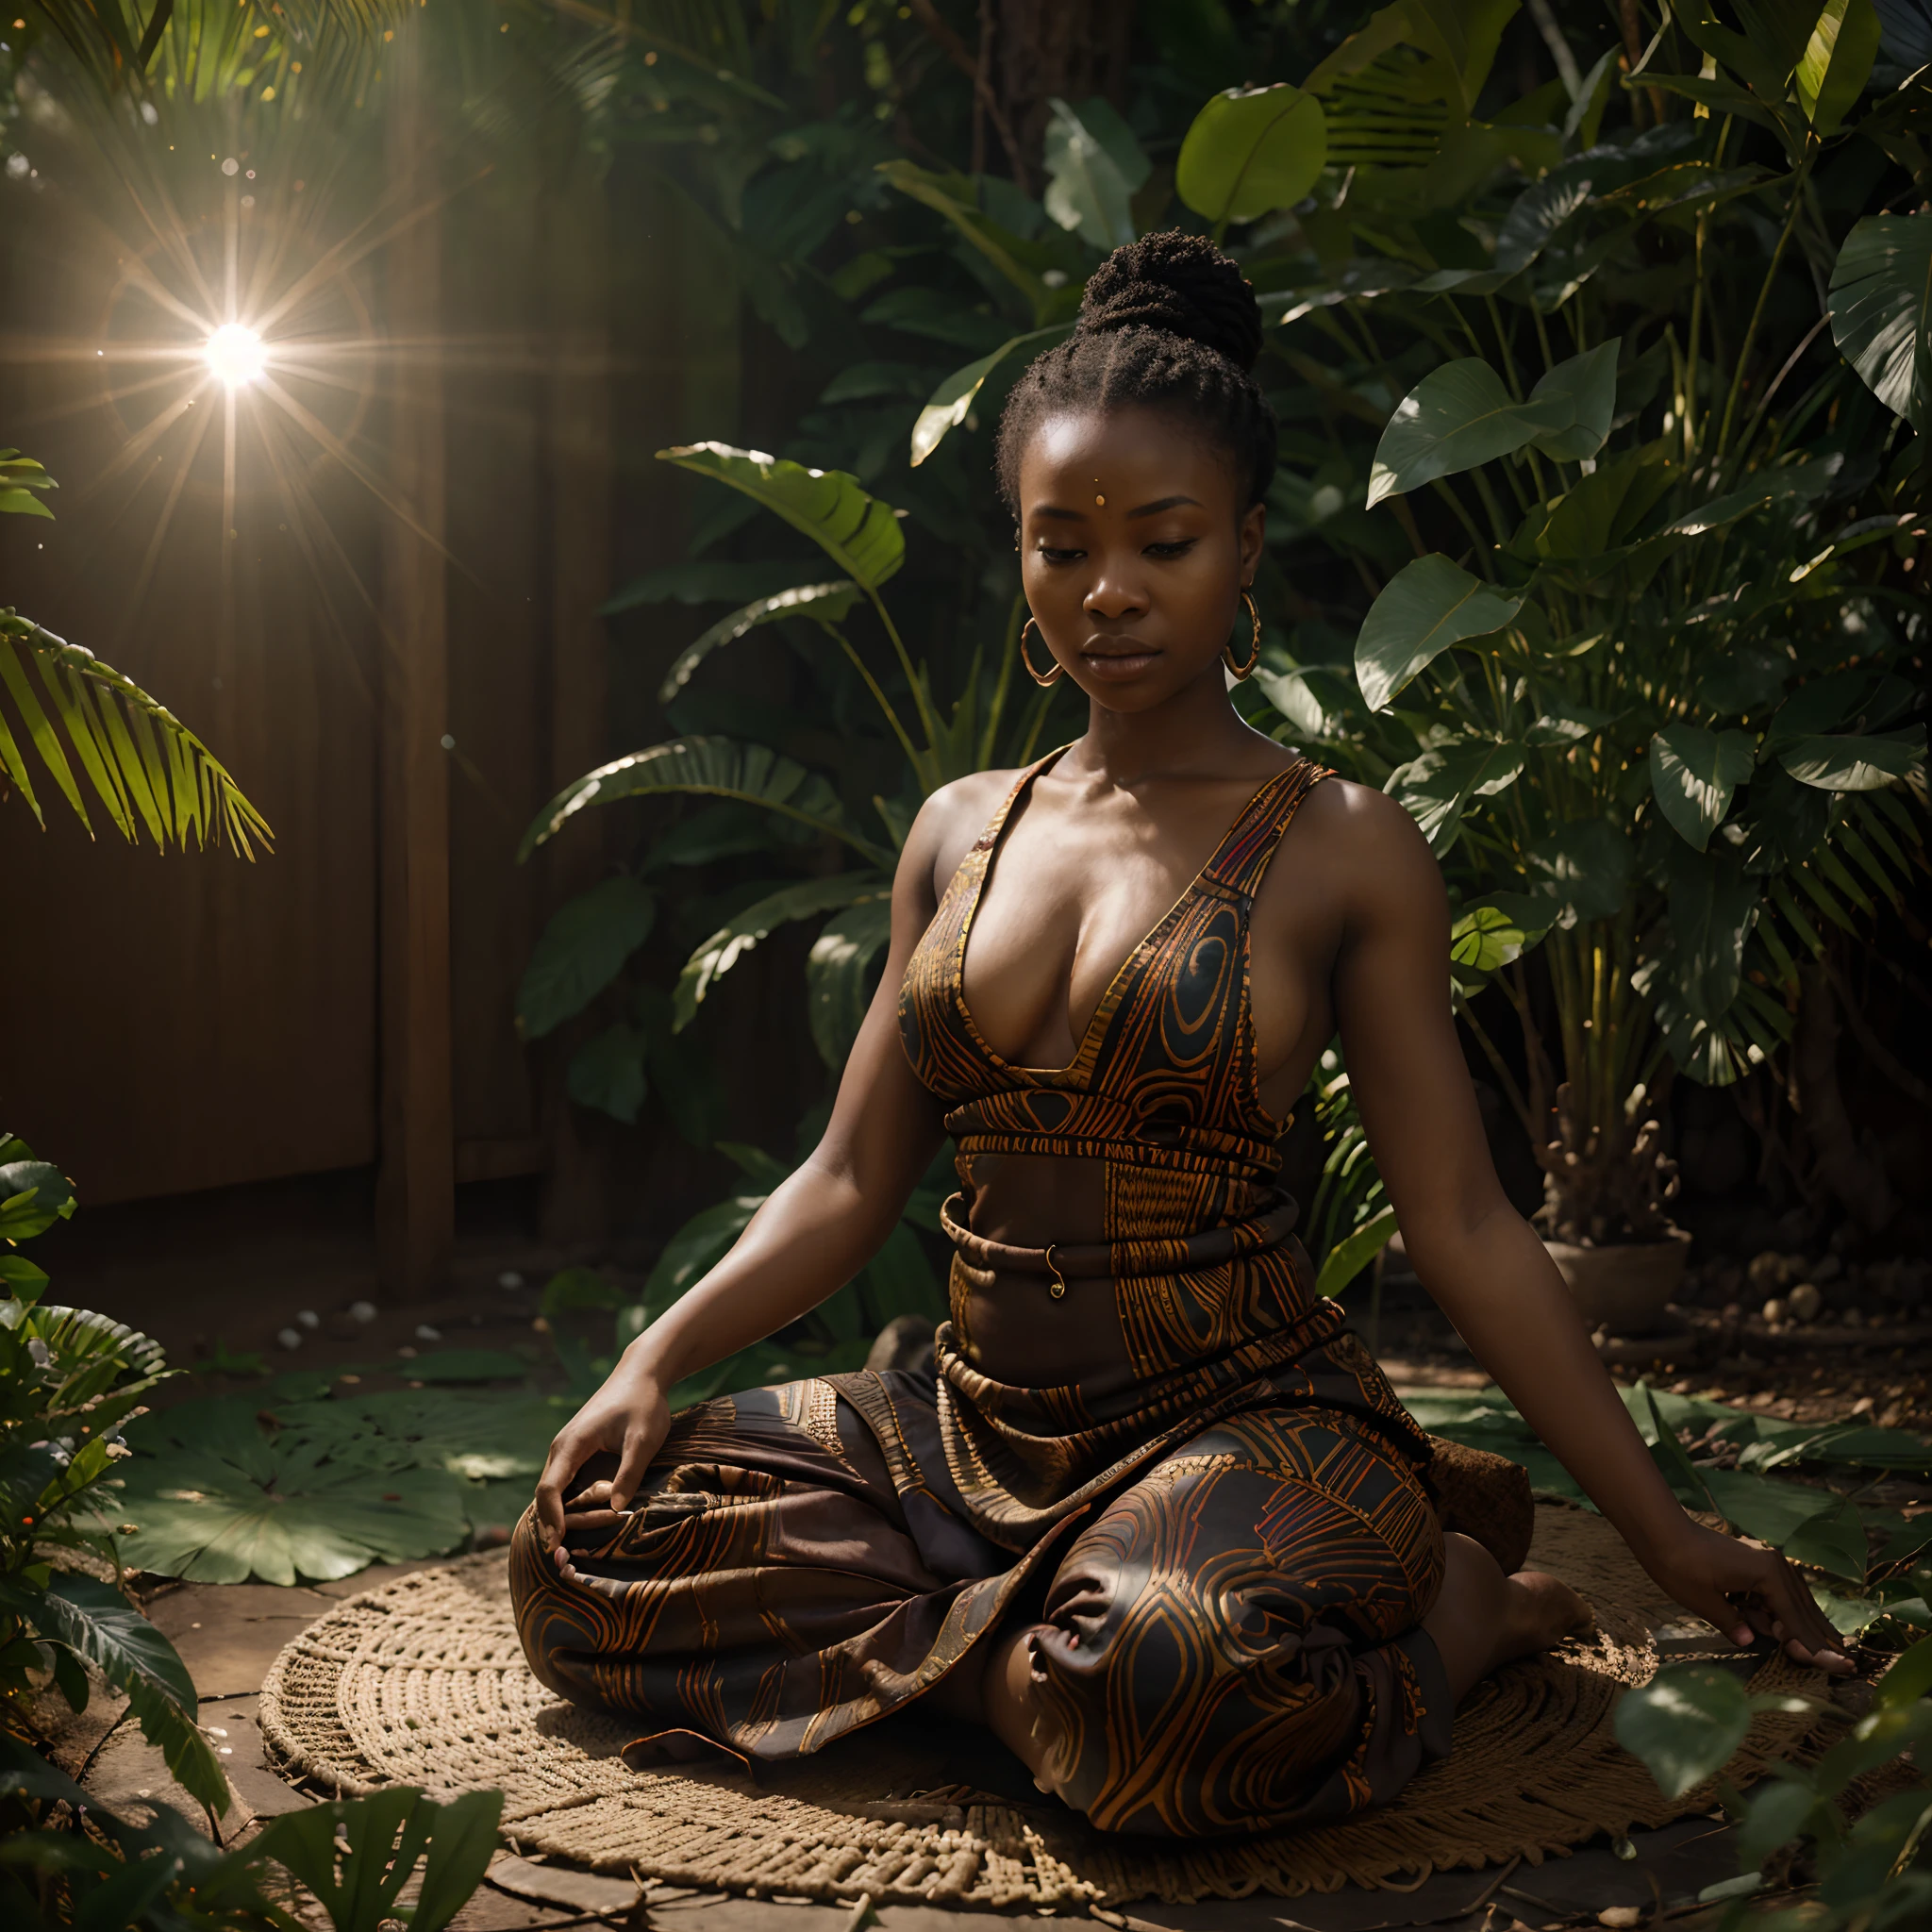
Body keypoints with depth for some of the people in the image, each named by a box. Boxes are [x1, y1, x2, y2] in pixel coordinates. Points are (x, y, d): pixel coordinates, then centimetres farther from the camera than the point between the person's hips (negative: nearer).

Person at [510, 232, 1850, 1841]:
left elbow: (1463, 1224, -2)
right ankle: (1055, 1625, 1)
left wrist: (1665, 1535, -4)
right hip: (977, 1423, 5)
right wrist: (657, 1362, -1)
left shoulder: (1342, 851, -3)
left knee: (1175, 1675, -38)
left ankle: (1444, 1613, -4)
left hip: (1241, 1416, -5)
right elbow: (854, 1177, 13)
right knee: (587, 1553, -10)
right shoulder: (960, 833, 11)